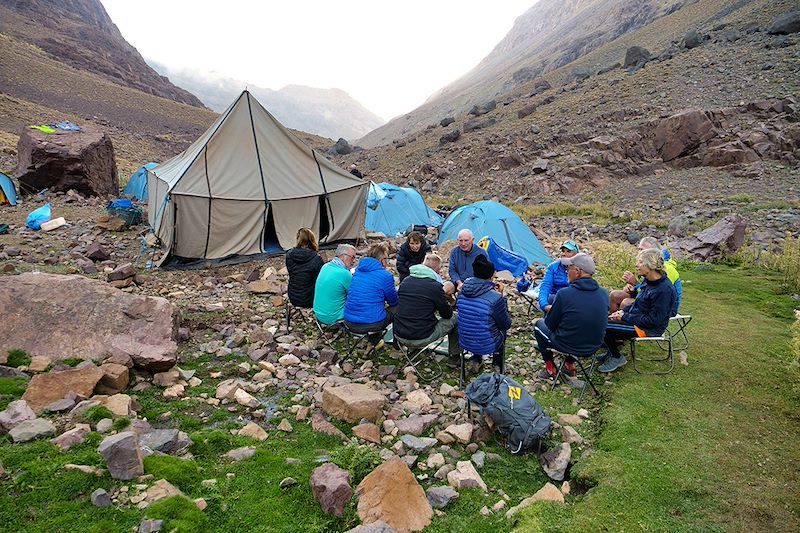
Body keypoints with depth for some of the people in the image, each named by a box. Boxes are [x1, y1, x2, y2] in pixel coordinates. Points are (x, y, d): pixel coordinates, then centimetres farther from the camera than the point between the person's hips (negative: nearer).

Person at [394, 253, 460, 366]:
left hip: (399, 335, 6)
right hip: (421, 339, -6)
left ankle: (412, 349, 37)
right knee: (455, 318, 13)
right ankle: (454, 357, 23)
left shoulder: (405, 281, 4)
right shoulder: (435, 286, -12)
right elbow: (447, 314, -2)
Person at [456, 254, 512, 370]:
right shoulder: (496, 298, -26)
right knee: (502, 329, 28)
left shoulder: (463, 292, -11)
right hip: (487, 345, -4)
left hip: (464, 342, 4)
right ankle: (497, 364, 33)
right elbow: (506, 325, -12)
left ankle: (477, 359, 31)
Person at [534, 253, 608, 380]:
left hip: (567, 347, -5)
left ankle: (550, 368, 22)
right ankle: (570, 365, 32)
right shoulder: (604, 293, -8)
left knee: (539, 324, 21)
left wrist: (552, 310, 11)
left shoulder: (564, 294, -23)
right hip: (594, 348, 5)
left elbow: (550, 324, -11)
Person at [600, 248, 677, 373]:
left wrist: (625, 317, -19)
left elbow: (653, 320, -25)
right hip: (637, 318, 10)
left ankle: (617, 358, 6)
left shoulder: (664, 290, -27)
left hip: (649, 329, -9)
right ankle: (611, 351, 19)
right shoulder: (650, 281, 2)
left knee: (603, 327, -16)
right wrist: (623, 311, 1)